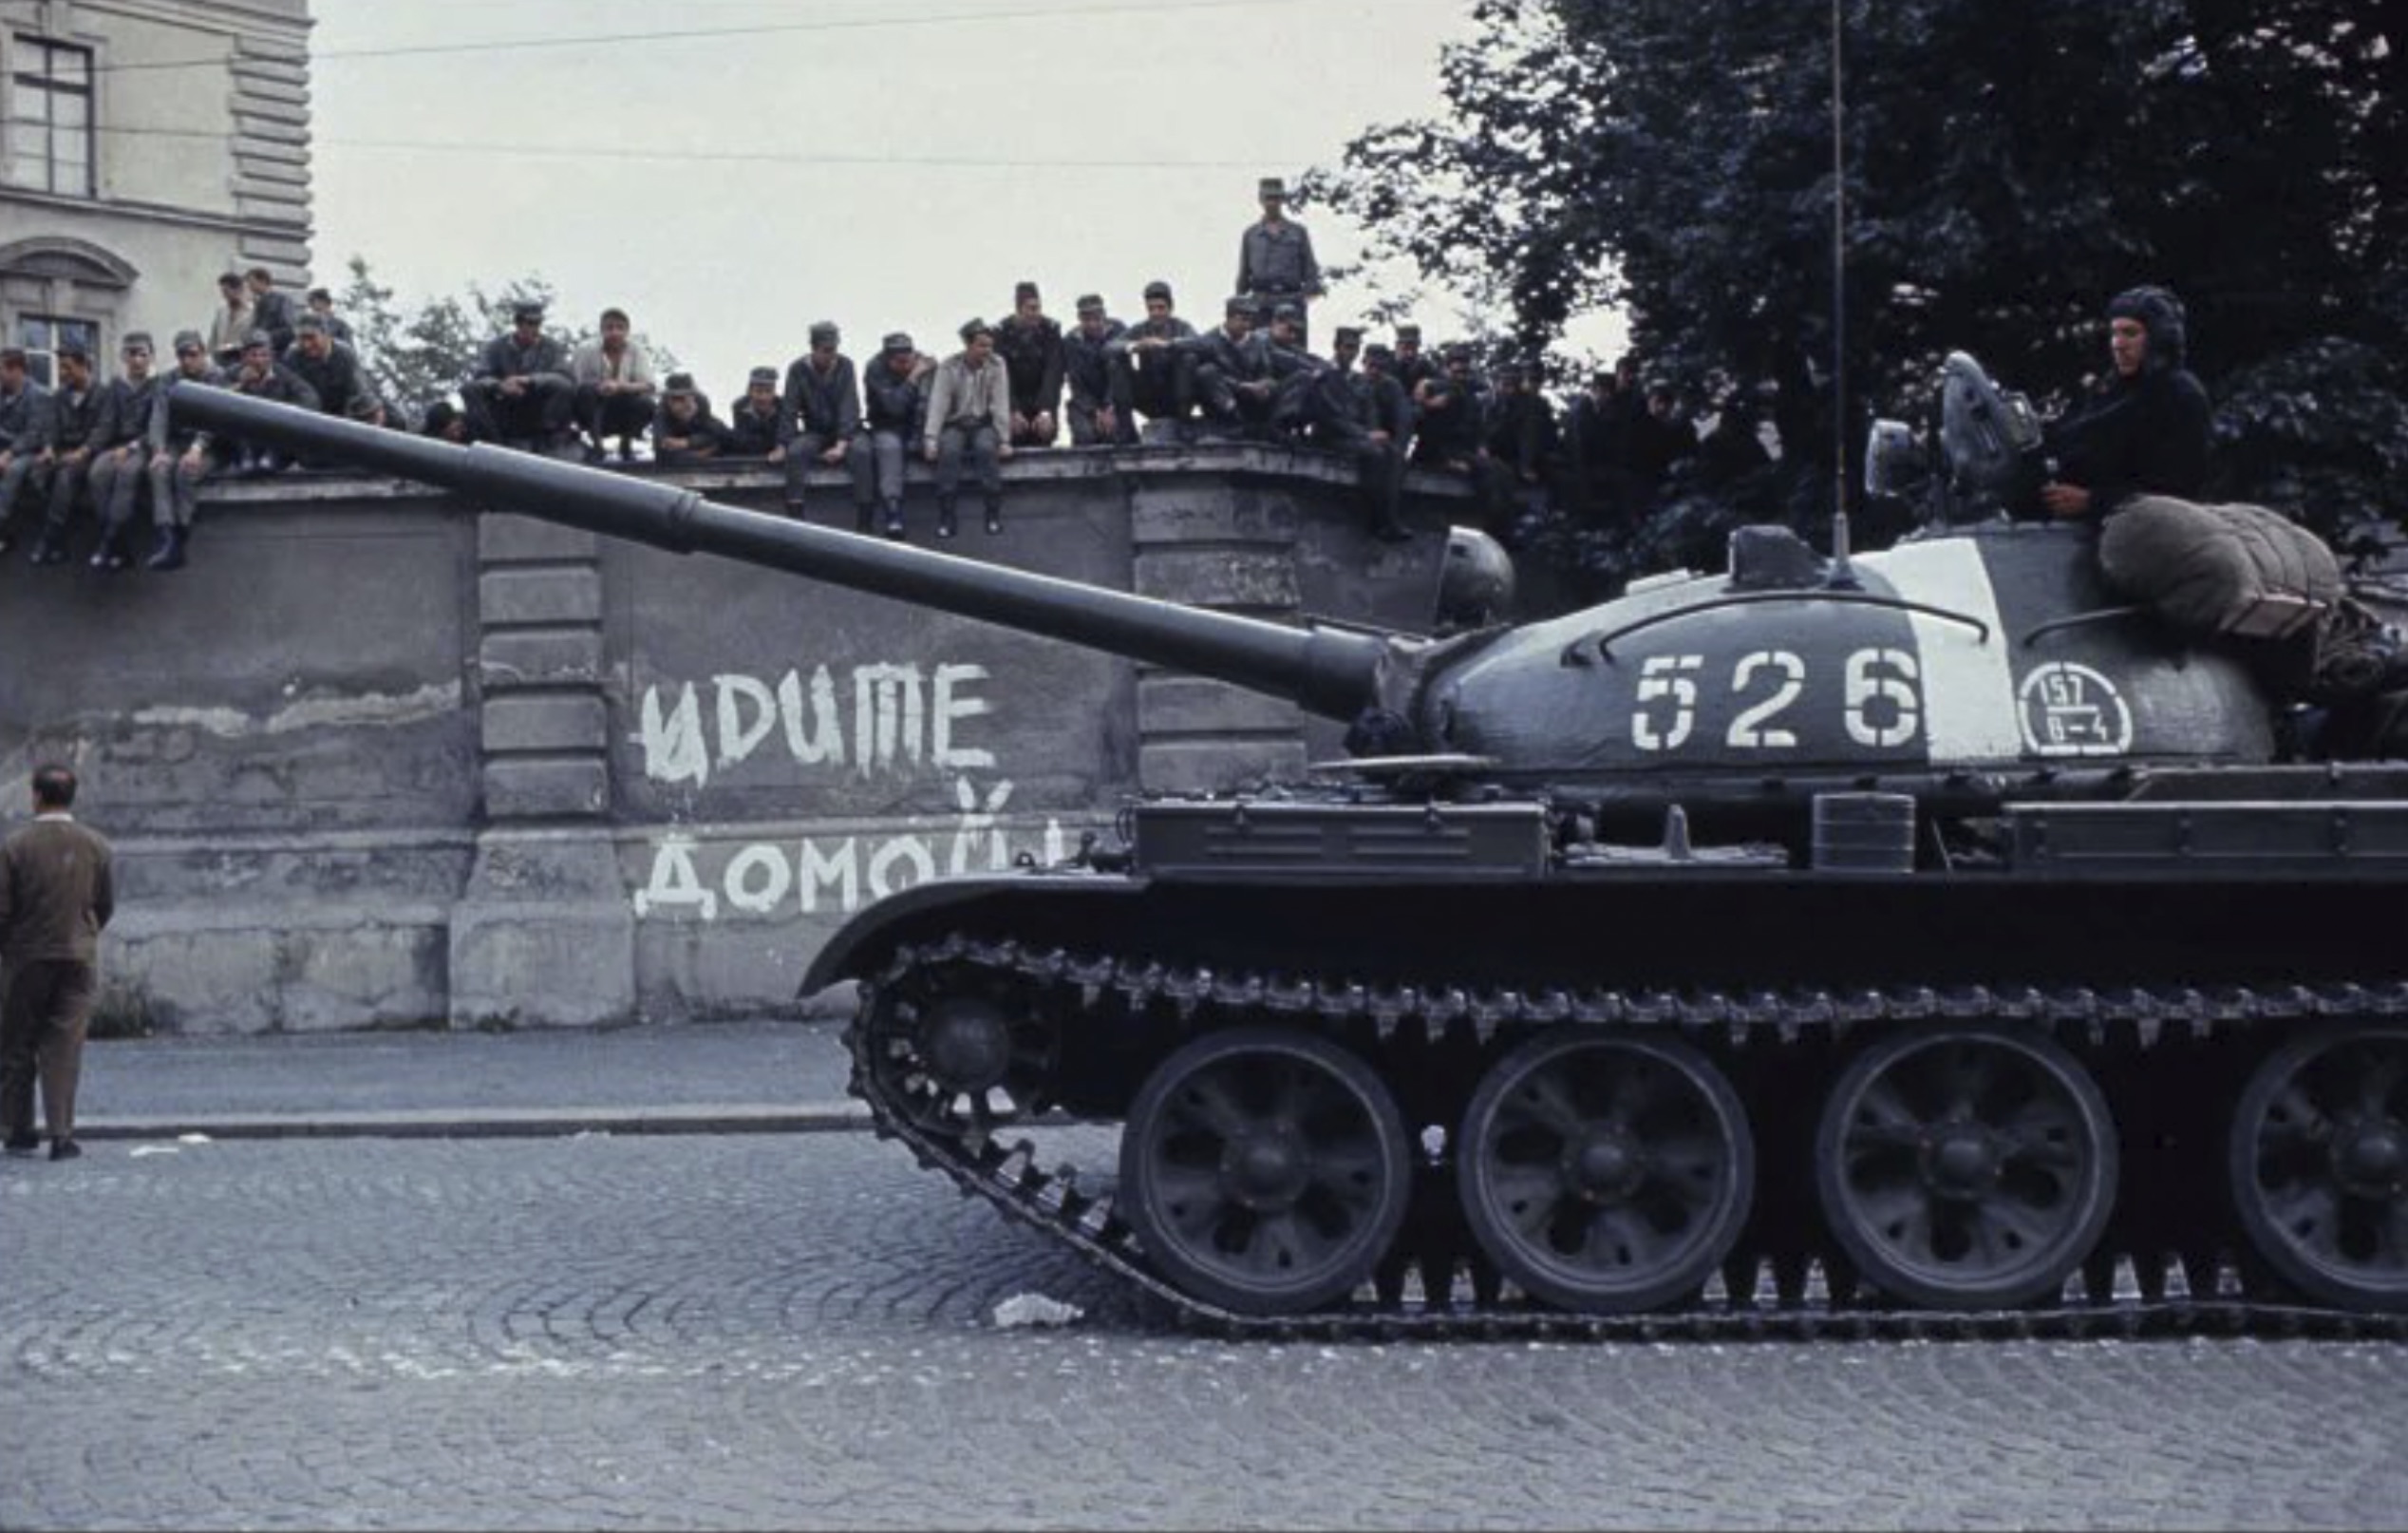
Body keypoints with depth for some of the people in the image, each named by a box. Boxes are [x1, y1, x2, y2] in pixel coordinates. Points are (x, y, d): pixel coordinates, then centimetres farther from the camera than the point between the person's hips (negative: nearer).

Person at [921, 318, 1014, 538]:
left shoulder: (996, 366, -3)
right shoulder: (948, 367, -5)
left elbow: (1001, 404, -7)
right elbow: (938, 404, -12)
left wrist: (1004, 441, -15)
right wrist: (931, 439, -23)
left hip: (983, 424, 0)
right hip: (955, 424, 0)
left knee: (987, 448, -33)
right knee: (949, 450, -32)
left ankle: (994, 515, -26)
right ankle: (945, 518, -30)